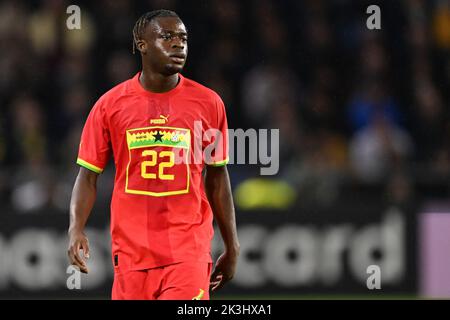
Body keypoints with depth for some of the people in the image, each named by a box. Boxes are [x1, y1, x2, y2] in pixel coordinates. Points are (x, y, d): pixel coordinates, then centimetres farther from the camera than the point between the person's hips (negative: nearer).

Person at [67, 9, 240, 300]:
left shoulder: (208, 103, 4)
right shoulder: (111, 104, 3)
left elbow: (217, 178, 12)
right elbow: (88, 175, 5)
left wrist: (232, 247, 12)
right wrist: (76, 229, -11)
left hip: (189, 251, -1)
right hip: (131, 251, 1)